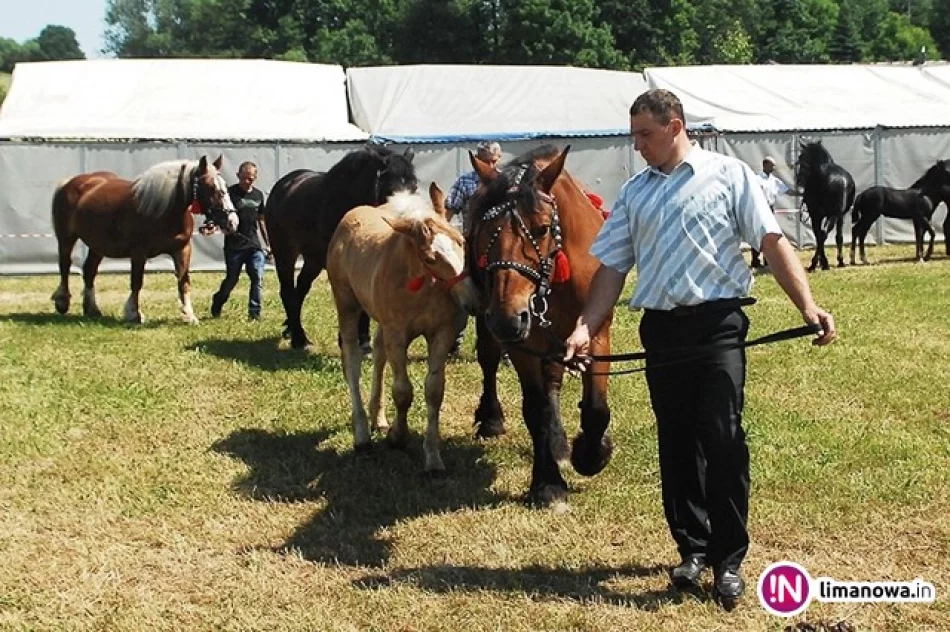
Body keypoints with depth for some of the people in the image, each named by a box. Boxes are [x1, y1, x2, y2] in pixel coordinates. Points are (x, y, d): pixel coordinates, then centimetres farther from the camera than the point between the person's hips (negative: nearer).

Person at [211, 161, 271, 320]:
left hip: (255, 245, 4)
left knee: (258, 278, -6)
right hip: (234, 245, -3)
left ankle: (254, 312, 2)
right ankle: (216, 306, 28)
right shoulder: (230, 192, -5)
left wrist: (267, 243, 17)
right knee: (231, 279, 5)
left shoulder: (258, 195, 10)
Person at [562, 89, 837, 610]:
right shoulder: (634, 192, 13)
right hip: (661, 331, 4)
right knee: (676, 444, 9)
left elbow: (772, 243, -3)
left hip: (718, 325, -4)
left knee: (722, 439, -9)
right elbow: (612, 268, 12)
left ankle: (728, 560, 2)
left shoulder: (729, 175, 2)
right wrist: (585, 328, 0)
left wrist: (807, 306, -14)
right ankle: (692, 548, 23)